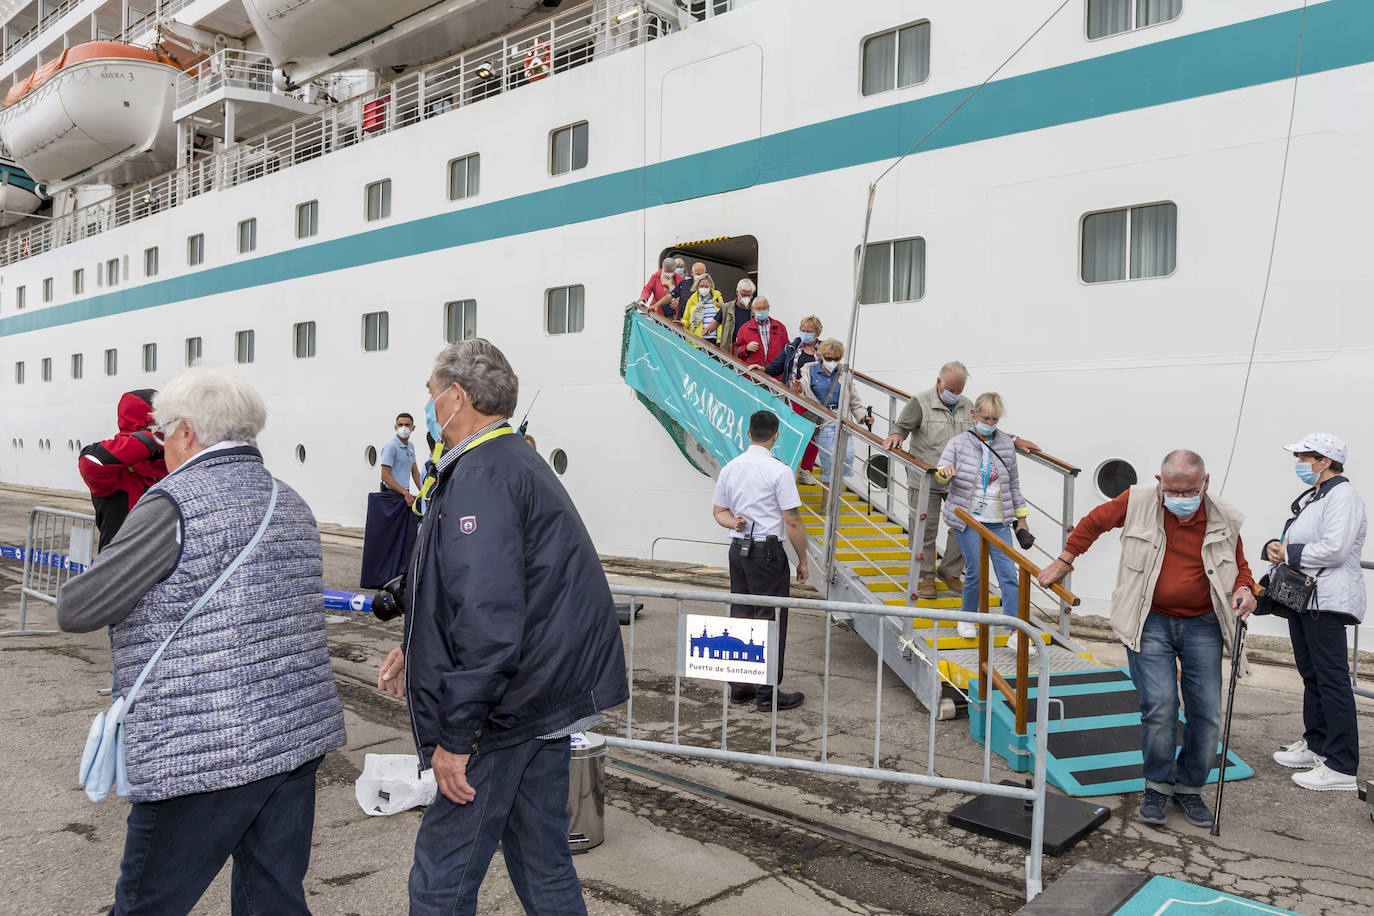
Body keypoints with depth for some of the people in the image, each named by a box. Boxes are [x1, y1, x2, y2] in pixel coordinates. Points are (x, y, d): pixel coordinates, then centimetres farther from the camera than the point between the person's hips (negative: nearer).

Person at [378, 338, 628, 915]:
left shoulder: (481, 475, -17)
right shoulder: (521, 462, 16)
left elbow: (489, 618, -25)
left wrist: (455, 735, -20)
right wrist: (419, 649, 22)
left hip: (507, 711, -10)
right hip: (553, 697, 10)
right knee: (543, 866, 19)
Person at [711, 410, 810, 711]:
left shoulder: (729, 468, 7)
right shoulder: (779, 471, -13)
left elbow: (718, 511, 14)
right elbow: (792, 522, -12)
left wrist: (734, 522, -5)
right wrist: (803, 560, -3)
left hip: (737, 549, 7)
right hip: (768, 551, -7)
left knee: (740, 617, 14)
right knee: (771, 620, 1)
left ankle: (739, 687, 22)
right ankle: (767, 693, 5)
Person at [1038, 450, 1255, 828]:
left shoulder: (1224, 521, -2)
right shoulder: (1137, 502, -7)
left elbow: (1240, 566, 14)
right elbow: (1094, 522, 10)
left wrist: (1244, 589, -8)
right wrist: (1064, 561, 14)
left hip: (1202, 626, 2)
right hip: (1150, 623, -2)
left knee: (1207, 713, 3)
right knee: (1159, 706, -12)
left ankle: (1189, 788, 24)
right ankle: (1158, 785, 10)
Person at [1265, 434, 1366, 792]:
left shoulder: (1342, 496, -13)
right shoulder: (1310, 497, 19)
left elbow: (1334, 549, -25)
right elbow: (1295, 541, 22)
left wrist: (1290, 553, -14)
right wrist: (1275, 547, 1)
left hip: (1326, 601, -10)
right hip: (1301, 599, 10)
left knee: (1332, 679, -8)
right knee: (1312, 674, 18)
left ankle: (1341, 767, -4)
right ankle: (1315, 745, 30)